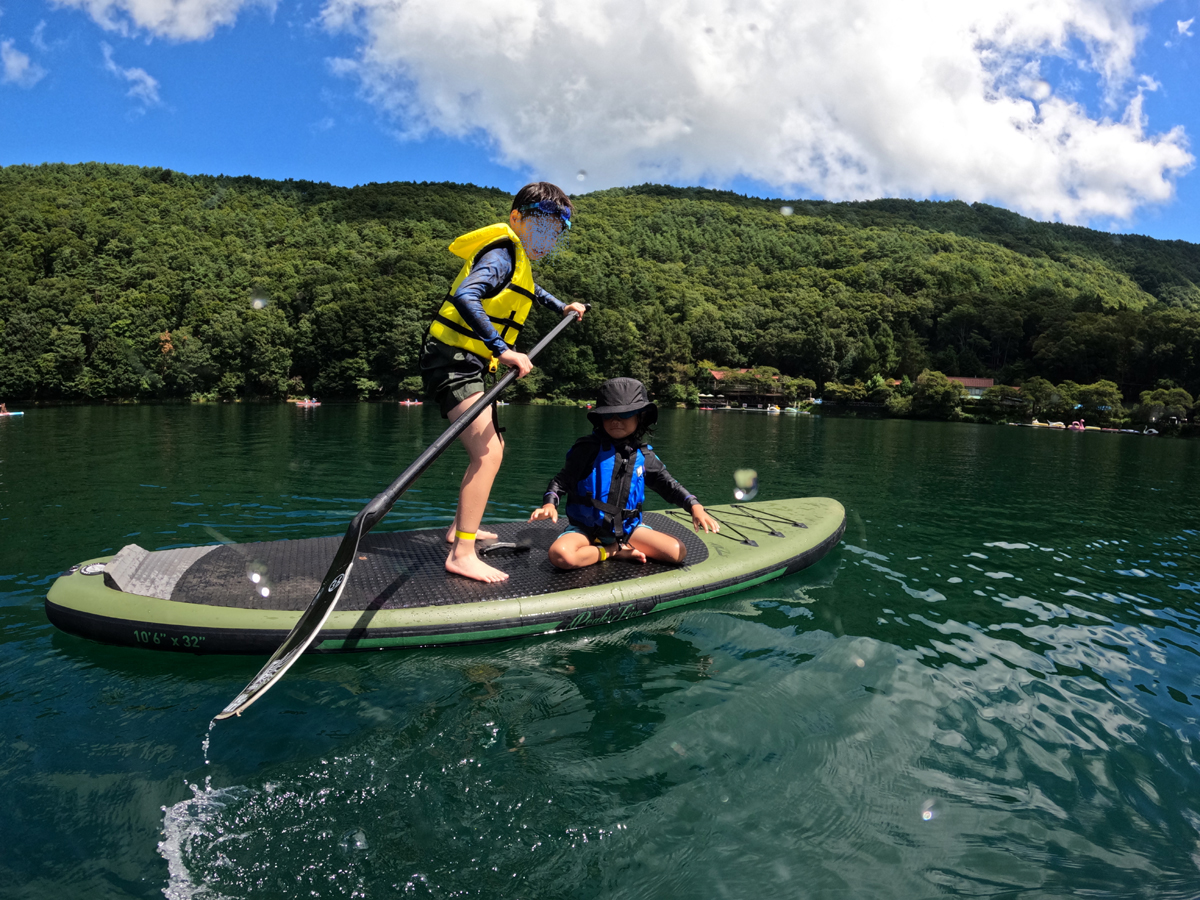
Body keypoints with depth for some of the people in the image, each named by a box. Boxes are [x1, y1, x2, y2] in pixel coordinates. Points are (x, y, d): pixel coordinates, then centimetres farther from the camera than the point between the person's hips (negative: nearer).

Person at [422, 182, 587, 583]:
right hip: (452, 360, -11)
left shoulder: (516, 259, 19)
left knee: (492, 449, 22)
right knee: (487, 453, -22)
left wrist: (561, 307, 49)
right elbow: (464, 297, -32)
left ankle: (460, 527, 35)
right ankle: (462, 555, -22)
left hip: (465, 365, 11)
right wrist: (504, 349, -38)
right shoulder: (501, 255, -13)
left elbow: (529, 289, 44)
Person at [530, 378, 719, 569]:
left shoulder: (643, 455, 2)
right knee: (561, 555, -35)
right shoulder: (588, 449, -9)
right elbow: (561, 480, -6)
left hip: (626, 528, 3)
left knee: (677, 552, -11)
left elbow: (668, 484, 9)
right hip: (586, 528, -3)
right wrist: (550, 504, -26)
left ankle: (617, 547, -1)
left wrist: (695, 506, -6)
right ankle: (613, 552, -9)